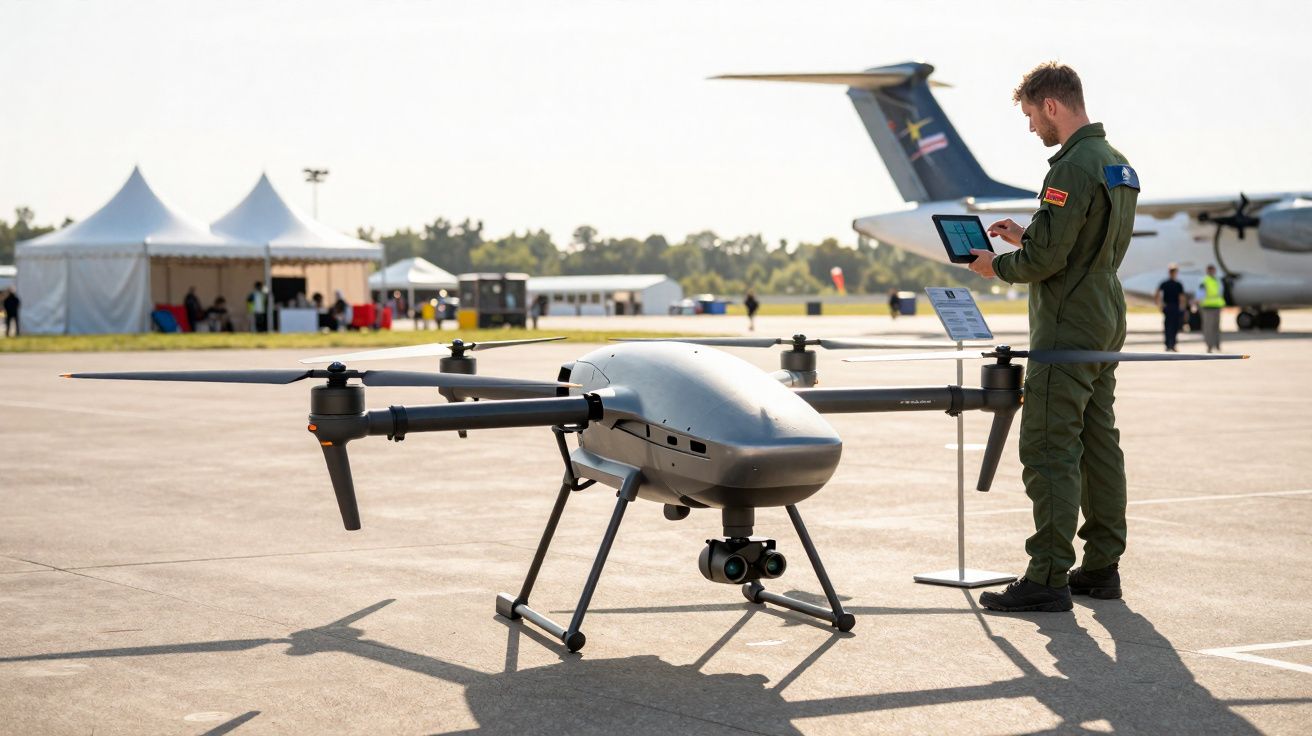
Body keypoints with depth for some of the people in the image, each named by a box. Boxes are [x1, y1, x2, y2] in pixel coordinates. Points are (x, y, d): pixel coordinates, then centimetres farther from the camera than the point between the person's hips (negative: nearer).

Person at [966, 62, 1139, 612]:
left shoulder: (1074, 168, -18)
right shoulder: (1118, 164, 14)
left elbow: (1046, 258, -21)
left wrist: (997, 266, -4)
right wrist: (1027, 236, 16)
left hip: (1068, 328, -10)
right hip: (1106, 321, 10)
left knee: (1049, 449, -9)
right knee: (1098, 441, 13)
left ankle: (1049, 577, -9)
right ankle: (1102, 566, 18)